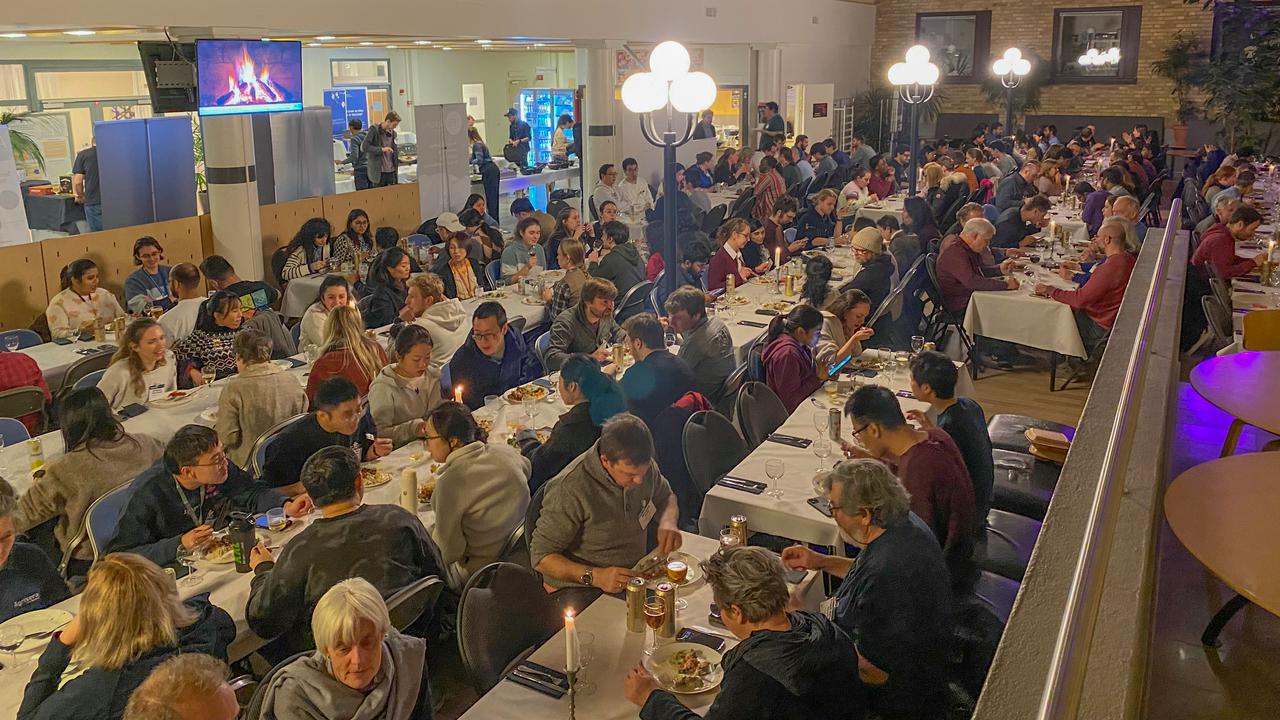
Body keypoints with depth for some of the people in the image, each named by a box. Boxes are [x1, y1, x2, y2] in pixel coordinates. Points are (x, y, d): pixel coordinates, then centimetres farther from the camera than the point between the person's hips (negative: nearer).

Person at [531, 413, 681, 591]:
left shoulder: (642, 466, -4)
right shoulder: (570, 489, -24)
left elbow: (666, 498, 18)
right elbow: (541, 557, -18)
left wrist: (667, 522, -5)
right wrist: (595, 576, -30)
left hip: (633, 578, 6)